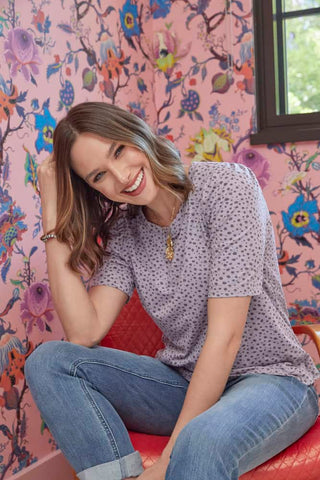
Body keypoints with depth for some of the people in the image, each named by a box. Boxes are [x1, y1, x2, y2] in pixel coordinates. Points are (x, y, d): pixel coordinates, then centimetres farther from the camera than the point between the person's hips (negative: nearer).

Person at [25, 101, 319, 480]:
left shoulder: (227, 185, -15)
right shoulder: (124, 230, 3)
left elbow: (225, 336, -20)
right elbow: (85, 333, -11)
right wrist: (54, 214, -10)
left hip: (269, 378, -6)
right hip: (186, 384, 6)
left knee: (203, 441, -40)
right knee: (47, 360, -13)